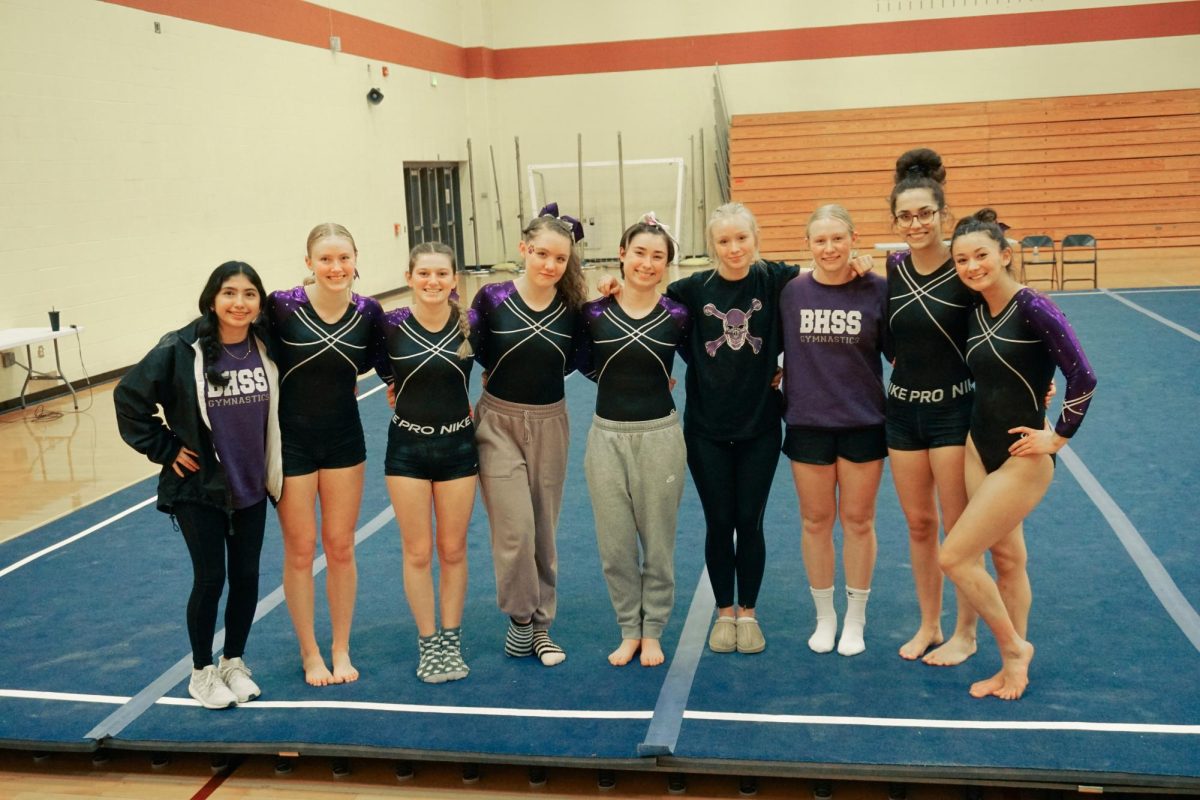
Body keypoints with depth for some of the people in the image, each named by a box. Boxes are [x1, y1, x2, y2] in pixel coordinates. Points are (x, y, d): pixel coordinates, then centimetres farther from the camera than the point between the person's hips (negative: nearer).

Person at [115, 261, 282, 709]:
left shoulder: (266, 349, -3)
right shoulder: (181, 349, -14)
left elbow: (278, 412, 10)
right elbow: (130, 397, -9)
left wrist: (275, 469, 6)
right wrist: (163, 448, -9)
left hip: (252, 487, 4)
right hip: (199, 488, -4)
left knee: (246, 576, 10)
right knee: (210, 579, 3)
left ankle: (234, 662, 31)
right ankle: (202, 672, 23)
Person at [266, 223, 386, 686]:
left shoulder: (368, 312, -6)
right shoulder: (281, 306, -17)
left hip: (344, 440, 3)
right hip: (291, 442, -2)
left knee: (340, 547, 11)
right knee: (300, 550, 7)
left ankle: (341, 649, 26)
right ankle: (309, 652, 24)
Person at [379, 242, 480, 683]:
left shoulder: (470, 324, -8)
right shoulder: (391, 325, -11)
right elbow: (383, 368, 6)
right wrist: (403, 390, -1)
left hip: (458, 447, 1)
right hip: (407, 448, -1)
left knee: (453, 550, 10)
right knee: (418, 552, 6)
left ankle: (451, 641, 24)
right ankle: (427, 644, 20)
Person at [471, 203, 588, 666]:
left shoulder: (572, 307, -6)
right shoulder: (493, 298, -12)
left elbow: (571, 362, 4)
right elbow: (478, 354, 0)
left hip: (549, 424, 2)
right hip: (499, 423, -2)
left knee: (544, 530, 11)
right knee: (515, 529, -7)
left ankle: (541, 625, 25)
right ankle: (520, 618, 16)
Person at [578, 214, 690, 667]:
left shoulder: (676, 315, -4)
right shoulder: (594, 311, -3)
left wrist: (657, 379, 1)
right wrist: (619, 378, 2)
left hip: (659, 436, -1)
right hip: (607, 437, 1)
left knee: (658, 540, 8)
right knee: (615, 544, 7)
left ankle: (653, 631, 25)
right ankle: (629, 629, 25)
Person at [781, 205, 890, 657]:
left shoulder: (877, 290, -6)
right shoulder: (791, 292, -2)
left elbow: (898, 353, 0)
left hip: (863, 423, -1)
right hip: (807, 424, 1)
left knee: (858, 521, 8)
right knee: (815, 521, 10)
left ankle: (855, 619, 25)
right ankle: (824, 617, 27)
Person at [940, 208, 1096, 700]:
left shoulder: (1034, 308, -18)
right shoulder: (975, 313, 2)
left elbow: (1082, 378, -21)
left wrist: (1058, 437, -13)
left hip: (1023, 458, -7)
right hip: (979, 449, 7)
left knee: (954, 557, -6)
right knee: (1005, 558, 15)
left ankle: (1014, 647, 14)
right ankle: (1014, 664, 28)